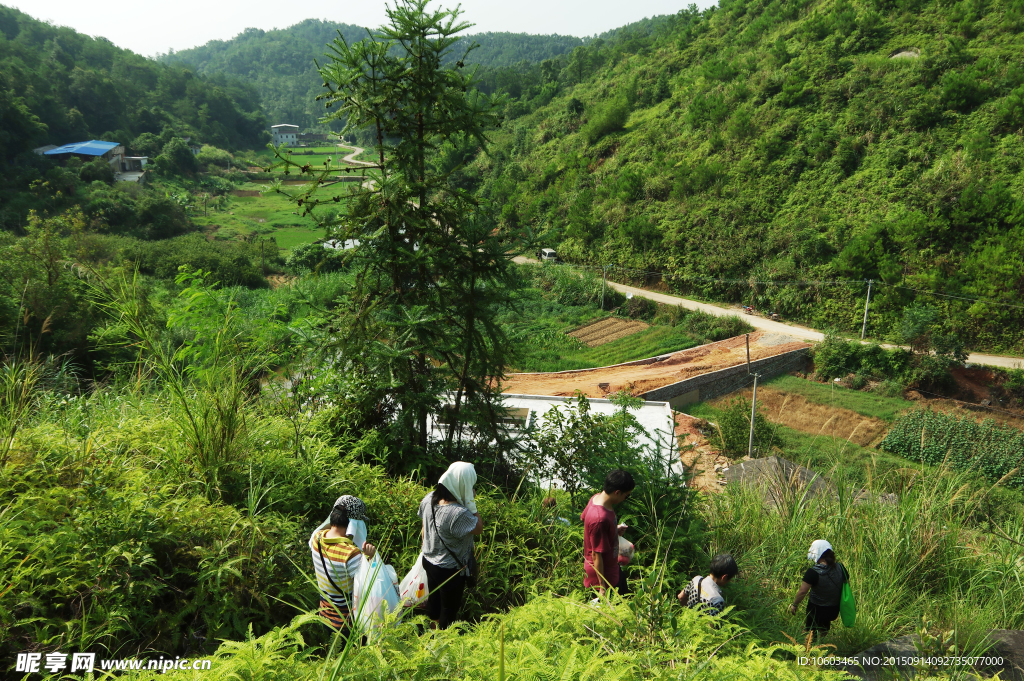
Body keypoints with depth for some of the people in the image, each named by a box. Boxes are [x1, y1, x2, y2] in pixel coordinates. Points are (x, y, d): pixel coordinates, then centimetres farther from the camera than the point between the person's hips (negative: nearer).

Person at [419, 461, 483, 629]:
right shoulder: (459, 514, -38)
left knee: (434, 600, 30)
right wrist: (470, 502, -23)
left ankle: (434, 627, 53)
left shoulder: (429, 499, -14)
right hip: (451, 570, -7)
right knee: (449, 609, 18)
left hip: (429, 563, 7)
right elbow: (479, 528, -21)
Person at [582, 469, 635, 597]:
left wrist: (615, 529, 9)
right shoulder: (600, 518, -36)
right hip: (604, 575, -10)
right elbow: (596, 555, -29)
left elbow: (583, 518, 13)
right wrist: (602, 588, -20)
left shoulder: (597, 497, -8)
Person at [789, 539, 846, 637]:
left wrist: (794, 605, -6)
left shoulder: (813, 572, -25)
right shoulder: (840, 568, -10)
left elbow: (802, 591, -22)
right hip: (834, 610, 5)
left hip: (816, 610, -5)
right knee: (824, 632, 31)